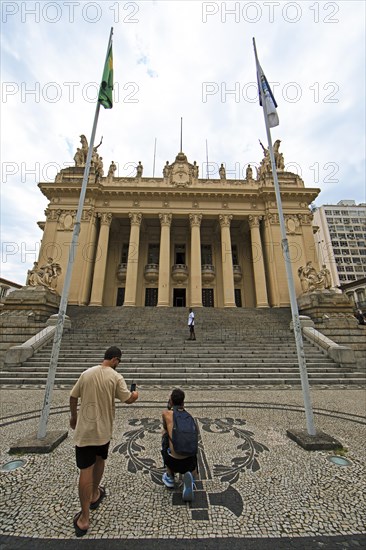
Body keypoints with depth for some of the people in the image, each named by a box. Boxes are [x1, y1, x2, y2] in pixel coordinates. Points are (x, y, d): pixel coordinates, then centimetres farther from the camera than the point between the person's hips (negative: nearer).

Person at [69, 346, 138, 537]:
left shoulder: (86, 373, -5)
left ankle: (84, 519, 16)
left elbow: (73, 397, 5)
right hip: (103, 429, -1)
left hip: (84, 428, 1)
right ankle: (94, 495, 46)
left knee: (86, 470, 9)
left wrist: (73, 416, 22)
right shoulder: (116, 377, -16)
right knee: (99, 460, 26)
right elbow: (128, 399, -14)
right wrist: (136, 394, 9)